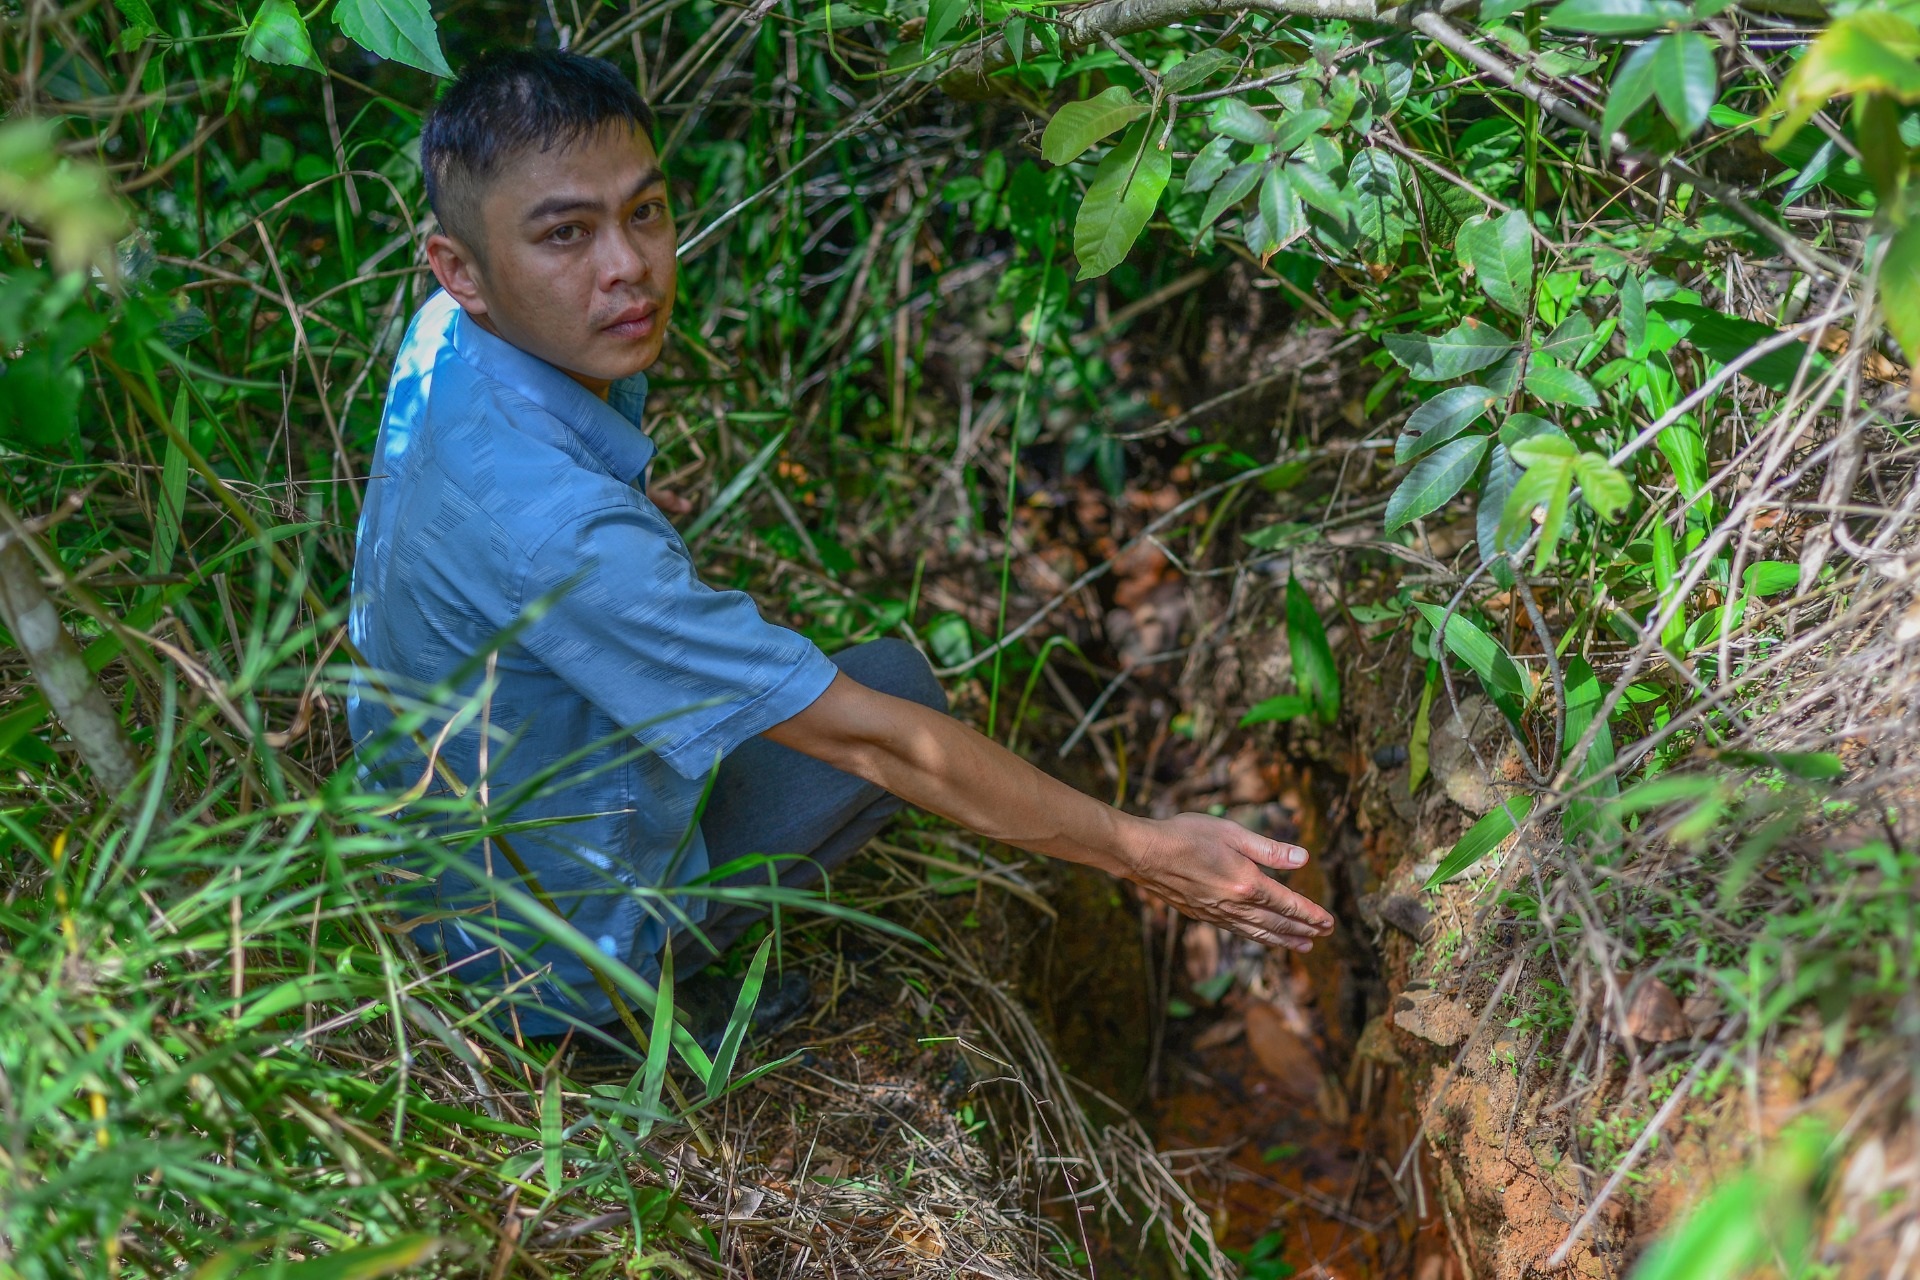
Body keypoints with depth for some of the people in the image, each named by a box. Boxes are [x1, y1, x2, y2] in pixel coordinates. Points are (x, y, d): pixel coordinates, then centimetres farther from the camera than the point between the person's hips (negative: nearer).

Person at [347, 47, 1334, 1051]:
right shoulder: (553, 530, -39)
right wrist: (1139, 853, -26)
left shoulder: (448, 335, -13)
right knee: (896, 679, 2)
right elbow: (863, 736, -33)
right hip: (567, 958, -8)